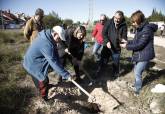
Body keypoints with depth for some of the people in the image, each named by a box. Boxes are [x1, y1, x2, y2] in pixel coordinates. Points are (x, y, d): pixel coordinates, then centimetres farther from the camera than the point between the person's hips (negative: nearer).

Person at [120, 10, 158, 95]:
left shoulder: (147, 29, -24)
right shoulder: (139, 29, 5)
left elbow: (140, 44, -25)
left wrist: (127, 46, -18)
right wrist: (128, 42, -4)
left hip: (144, 56, -9)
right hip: (138, 54, 9)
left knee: (137, 73, -2)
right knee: (136, 71, 21)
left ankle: (137, 91, 17)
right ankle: (136, 85, 42)